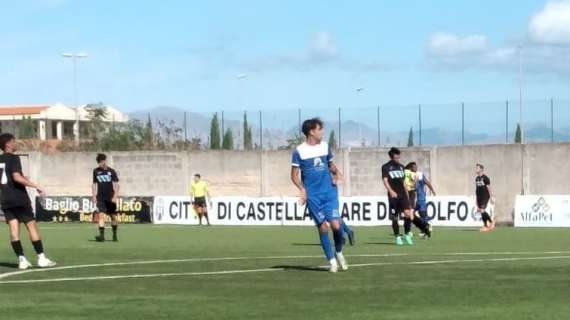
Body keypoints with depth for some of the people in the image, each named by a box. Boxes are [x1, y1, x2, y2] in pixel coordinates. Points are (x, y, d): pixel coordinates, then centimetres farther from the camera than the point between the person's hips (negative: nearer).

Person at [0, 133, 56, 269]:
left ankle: (21, 259, -1)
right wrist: (36, 186, -20)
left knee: (14, 228, 3)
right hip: (19, 199, -7)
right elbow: (17, 177, -22)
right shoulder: (13, 158, -10)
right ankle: (41, 258, -5)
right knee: (32, 226, -2)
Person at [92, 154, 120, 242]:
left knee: (114, 217, 7)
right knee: (101, 215, -15)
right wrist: (93, 195, 5)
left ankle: (115, 235, 24)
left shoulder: (111, 171, 0)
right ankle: (102, 235, -19)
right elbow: (94, 184, 13)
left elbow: (116, 184, -2)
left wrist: (115, 196, -11)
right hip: (100, 198, 1)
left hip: (110, 198, -1)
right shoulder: (96, 171, 6)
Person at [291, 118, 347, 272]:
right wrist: (302, 188, -17)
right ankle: (331, 260, 10)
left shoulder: (325, 146, 8)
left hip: (329, 192, 2)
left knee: (335, 224, -8)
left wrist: (336, 172, 0)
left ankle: (339, 253, 17)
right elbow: (294, 175, -1)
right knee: (322, 227, -2)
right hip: (313, 196, -2)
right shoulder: (299, 151, -4)